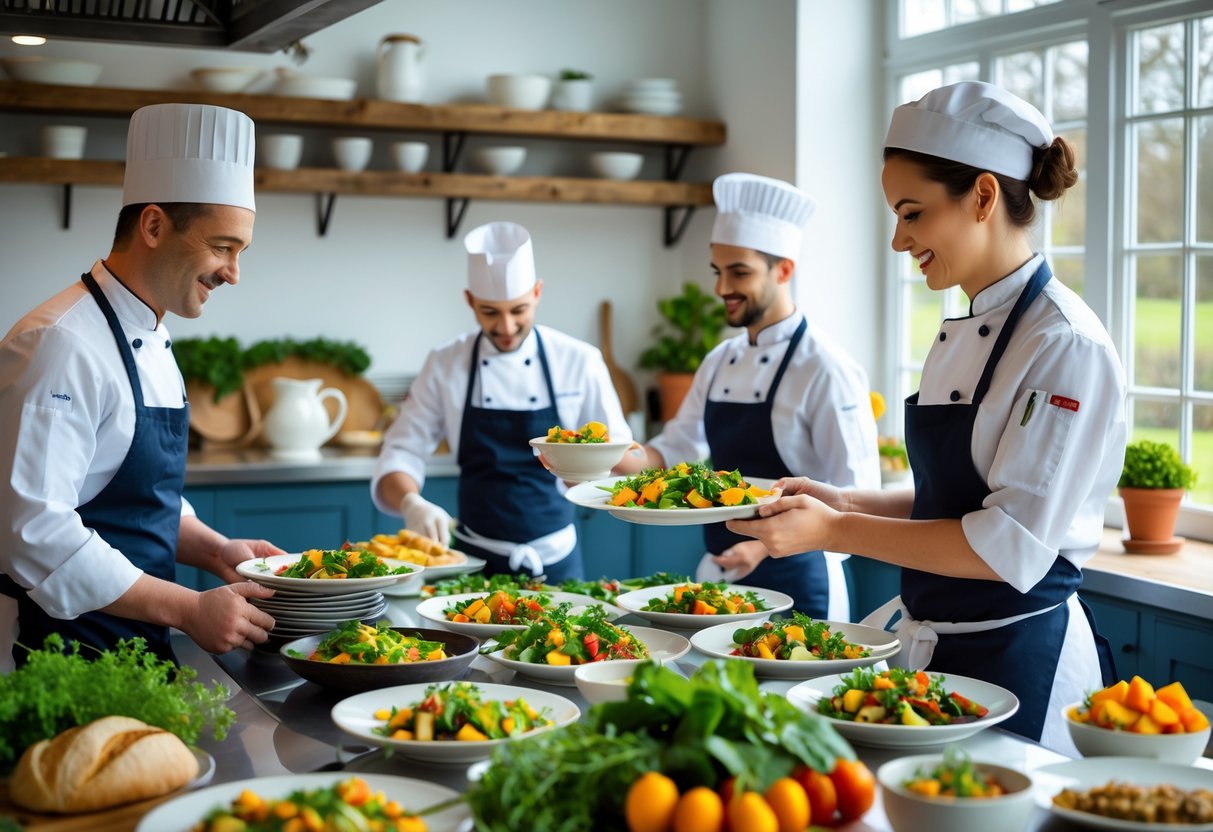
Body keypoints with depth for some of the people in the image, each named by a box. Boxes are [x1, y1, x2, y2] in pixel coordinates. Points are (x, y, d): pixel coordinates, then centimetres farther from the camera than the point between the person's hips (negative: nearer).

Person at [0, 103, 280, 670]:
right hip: (62, 659, -9)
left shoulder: (151, 343, 13)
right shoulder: (63, 345, -19)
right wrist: (189, 609, -24)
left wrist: (215, 550, 4)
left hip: (134, 645, 9)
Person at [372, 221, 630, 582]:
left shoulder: (579, 361, -5)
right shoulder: (446, 365, -3)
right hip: (474, 559, 0)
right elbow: (400, 456, -3)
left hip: (554, 559, 0)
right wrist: (412, 503, -24)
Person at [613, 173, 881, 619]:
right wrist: (621, 458, -6)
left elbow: (856, 499, -17)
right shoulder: (719, 363, 7)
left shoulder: (825, 369, -16)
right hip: (719, 574, 7)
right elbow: (675, 451, 13)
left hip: (795, 582, -7)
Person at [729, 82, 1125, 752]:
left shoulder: (1066, 345, -17)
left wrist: (834, 531, -22)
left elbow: (1012, 546, -23)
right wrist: (847, 503, 3)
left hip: (1017, 658, -8)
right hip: (926, 642, 8)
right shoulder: (961, 336, 10)